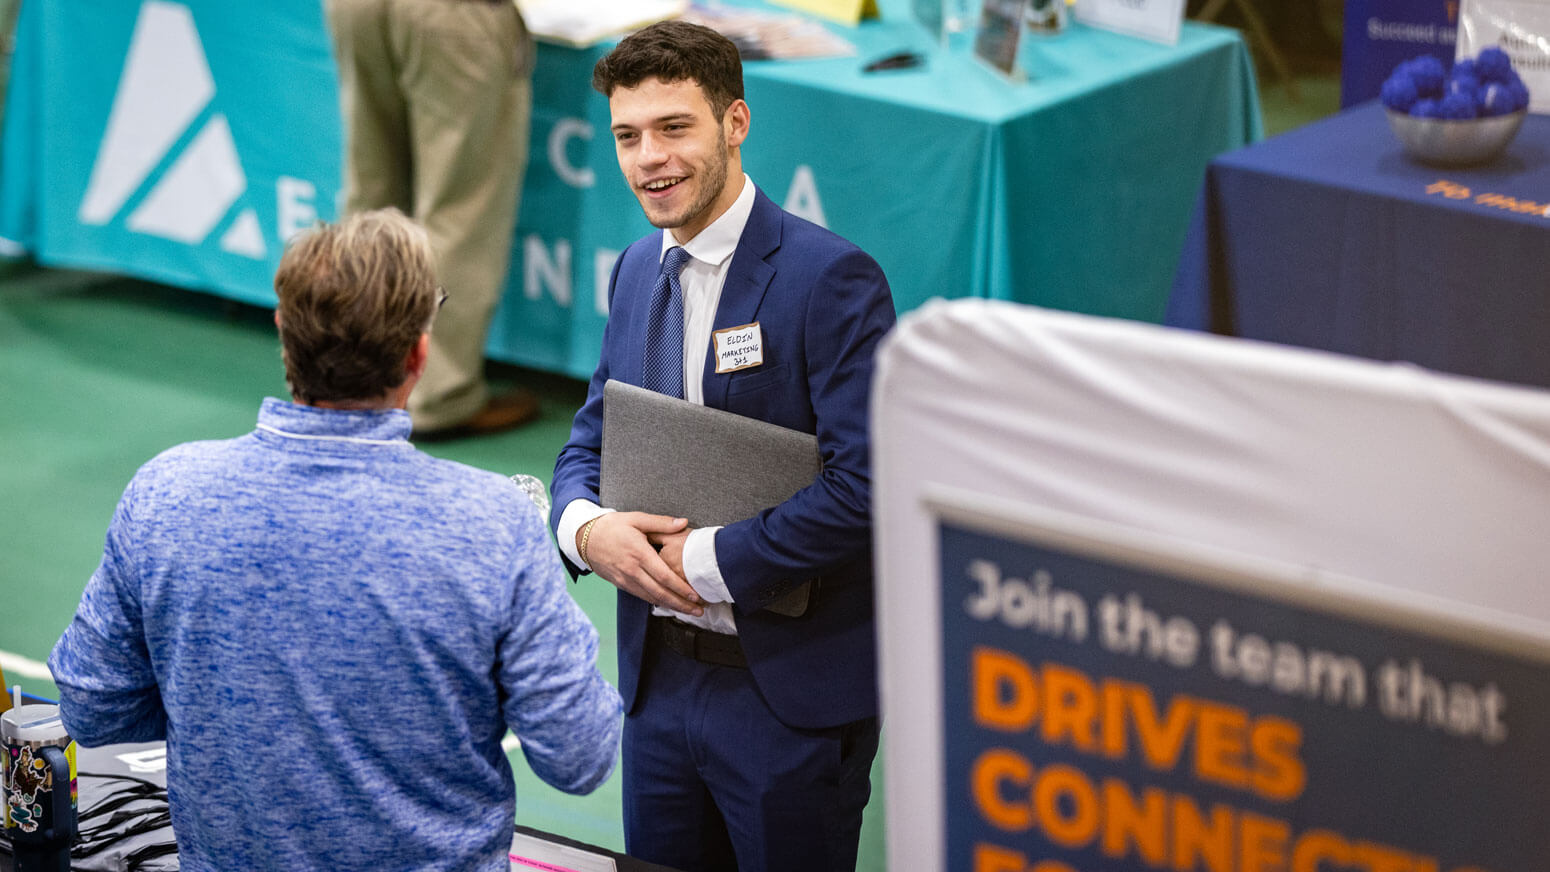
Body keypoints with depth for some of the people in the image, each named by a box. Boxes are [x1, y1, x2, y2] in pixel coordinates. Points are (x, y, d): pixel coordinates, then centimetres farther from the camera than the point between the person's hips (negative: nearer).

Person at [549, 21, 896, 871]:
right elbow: (589, 442, 15)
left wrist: (707, 560, -18)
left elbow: (867, 484, -23)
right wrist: (586, 526, -8)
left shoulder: (830, 277, -15)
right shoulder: (637, 272, 8)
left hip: (791, 694, -6)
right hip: (658, 676, 7)